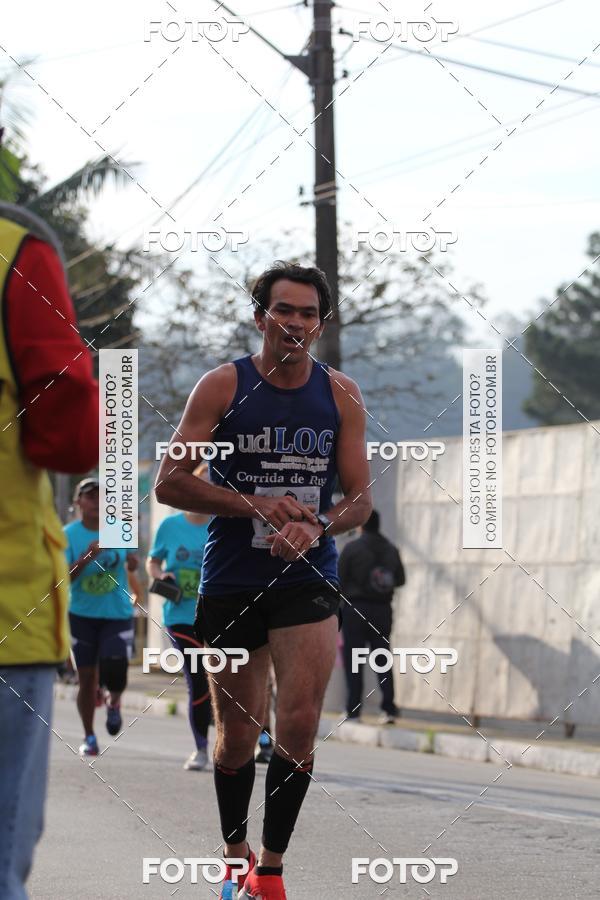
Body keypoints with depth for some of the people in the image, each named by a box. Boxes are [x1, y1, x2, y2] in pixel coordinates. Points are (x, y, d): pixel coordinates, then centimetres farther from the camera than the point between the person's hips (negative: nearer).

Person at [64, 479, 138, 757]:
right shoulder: (69, 535, -7)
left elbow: (131, 563, 12)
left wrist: (131, 560, -12)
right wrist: (87, 557, -28)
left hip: (118, 613, 1)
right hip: (82, 615, -1)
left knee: (115, 670, -17)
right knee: (87, 678, 2)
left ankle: (113, 702, 19)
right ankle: (89, 737, 18)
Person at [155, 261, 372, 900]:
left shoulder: (340, 394, 4)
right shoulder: (222, 386, -3)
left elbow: (359, 498, 6)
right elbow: (169, 484, -5)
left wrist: (315, 527, -14)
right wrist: (255, 505, -15)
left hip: (308, 578, 1)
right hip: (229, 581, -1)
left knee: (298, 728, -13)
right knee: (236, 736, 9)